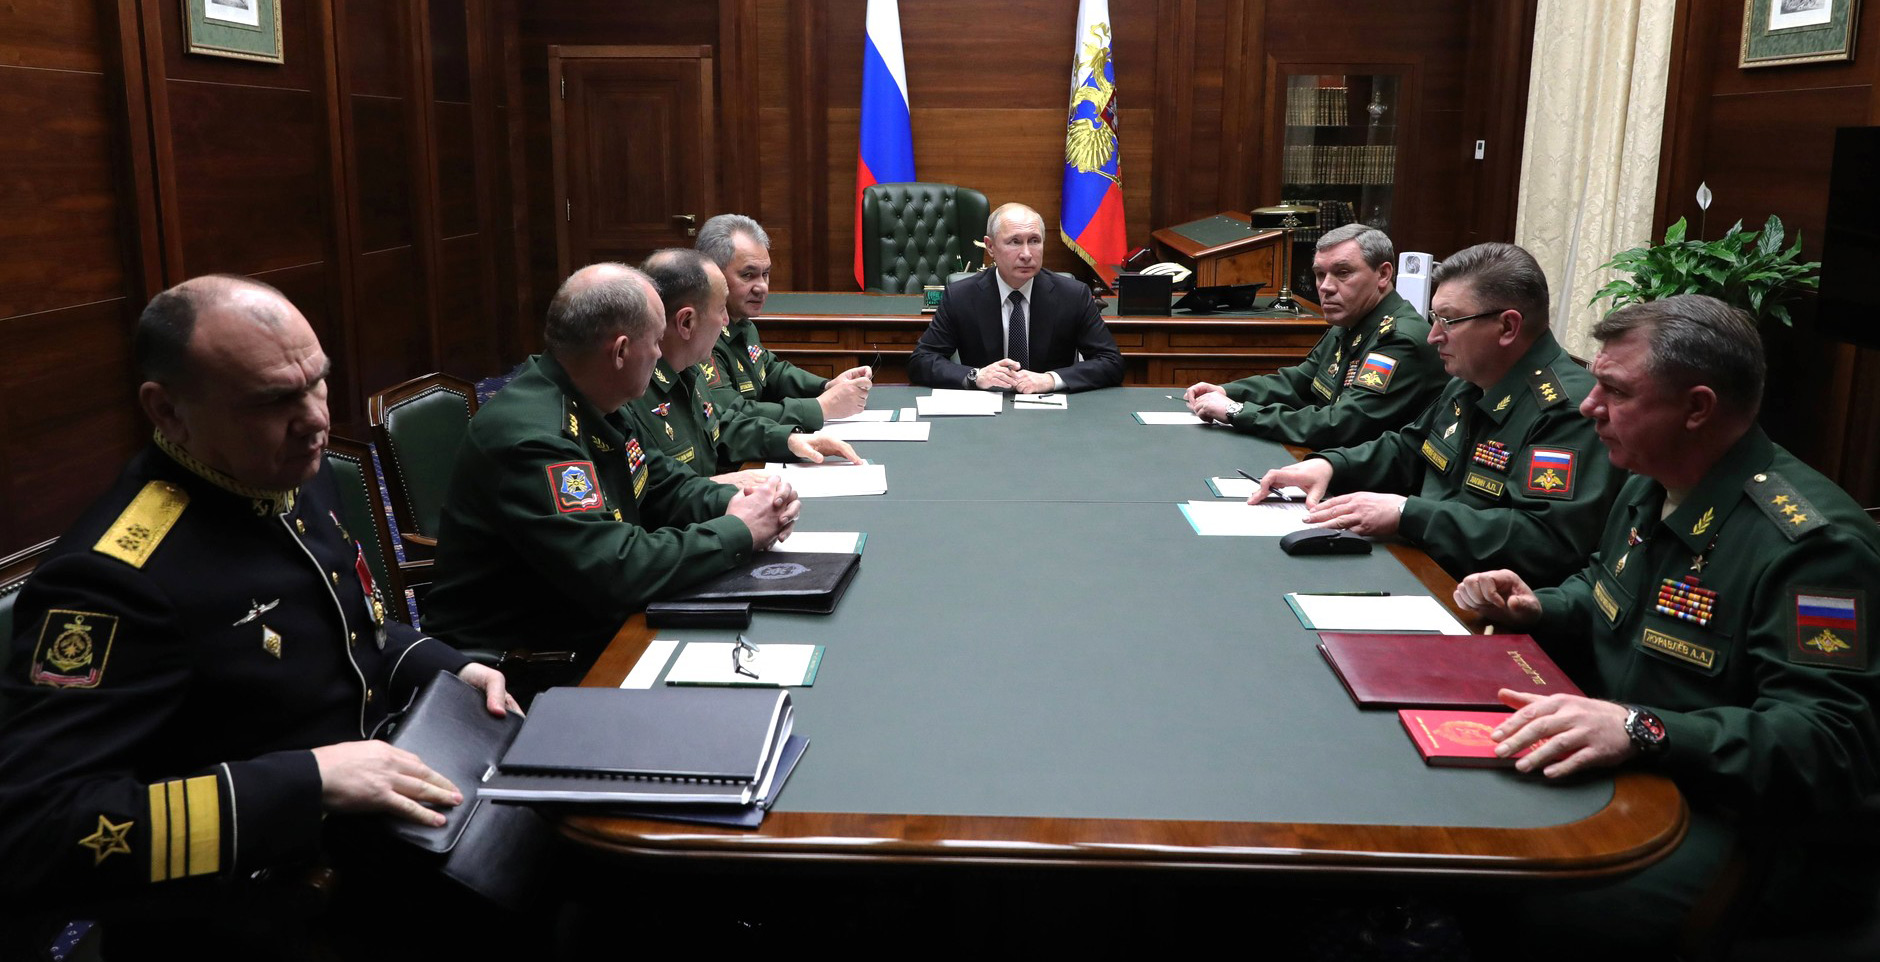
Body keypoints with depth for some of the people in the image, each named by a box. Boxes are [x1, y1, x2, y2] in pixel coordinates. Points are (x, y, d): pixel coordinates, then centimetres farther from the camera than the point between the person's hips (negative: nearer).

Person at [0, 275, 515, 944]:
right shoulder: (115, 576, -26)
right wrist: (309, 780, -32)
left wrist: (451, 671, 1)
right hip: (253, 908, -8)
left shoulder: (299, 476, 1)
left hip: (379, 825, 8)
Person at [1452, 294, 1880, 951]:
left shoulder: (1812, 542, -21)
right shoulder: (1651, 488, 9)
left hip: (1723, 817, -9)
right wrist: (1537, 611, 6)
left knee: (1543, 905, -34)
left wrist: (1643, 730, -40)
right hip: (1614, 770, 9)